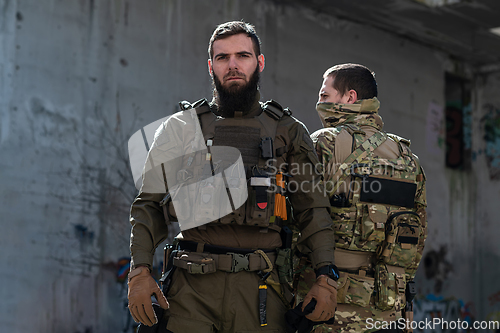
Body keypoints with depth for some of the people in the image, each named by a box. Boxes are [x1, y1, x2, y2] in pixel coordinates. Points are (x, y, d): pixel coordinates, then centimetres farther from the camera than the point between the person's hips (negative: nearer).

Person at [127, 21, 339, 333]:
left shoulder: (288, 132, 12)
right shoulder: (181, 128, 10)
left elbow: (313, 208, 10)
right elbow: (149, 205, 10)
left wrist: (326, 276, 0)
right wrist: (140, 271, -2)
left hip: (260, 286, 0)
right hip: (192, 285, 0)